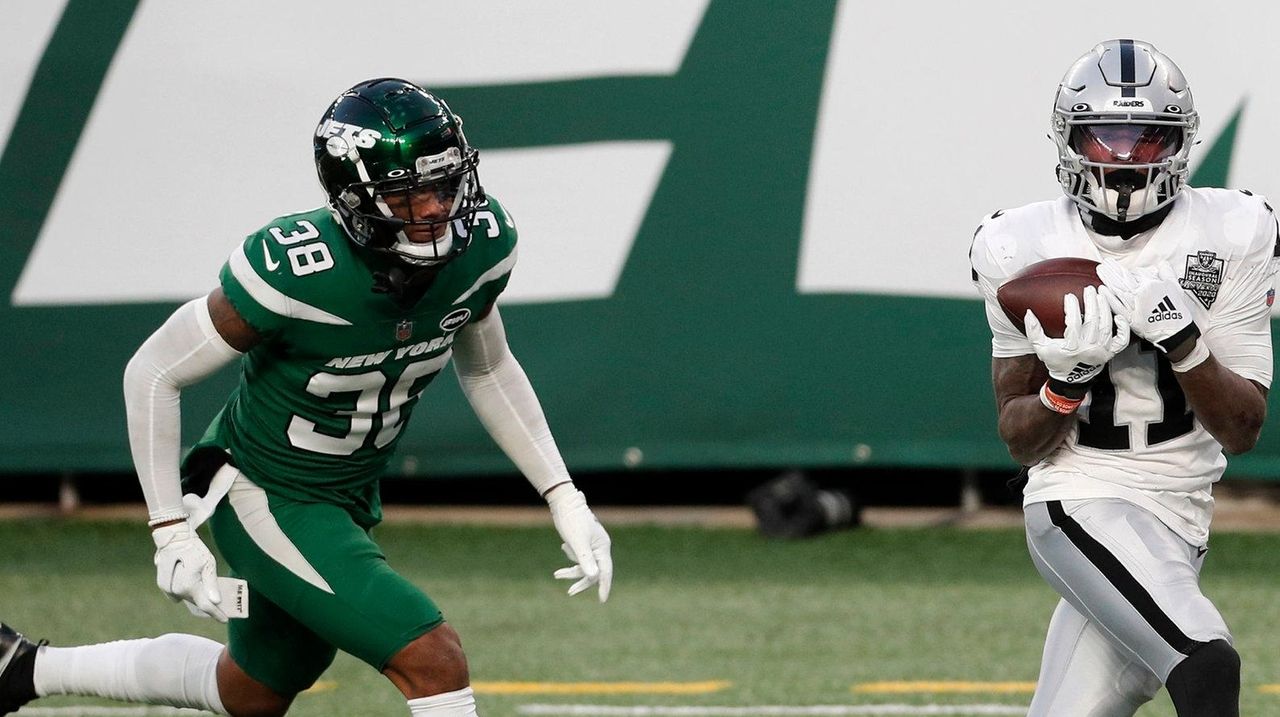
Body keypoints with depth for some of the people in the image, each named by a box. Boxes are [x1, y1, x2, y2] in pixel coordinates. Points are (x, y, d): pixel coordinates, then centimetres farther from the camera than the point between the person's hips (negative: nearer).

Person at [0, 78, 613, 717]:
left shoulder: (480, 245, -14)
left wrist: (565, 499, 2)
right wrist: (172, 534, -19)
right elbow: (153, 374, -19)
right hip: (265, 499, -7)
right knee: (435, 663, -21)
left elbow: (486, 370, 7)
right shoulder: (297, 271, -31)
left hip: (349, 498, 7)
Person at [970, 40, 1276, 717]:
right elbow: (1022, 442, 3)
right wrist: (1068, 379, -18)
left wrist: (1182, 340, -19)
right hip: (1079, 502, -3)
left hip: (1174, 522, 3)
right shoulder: (1022, 250, -1)